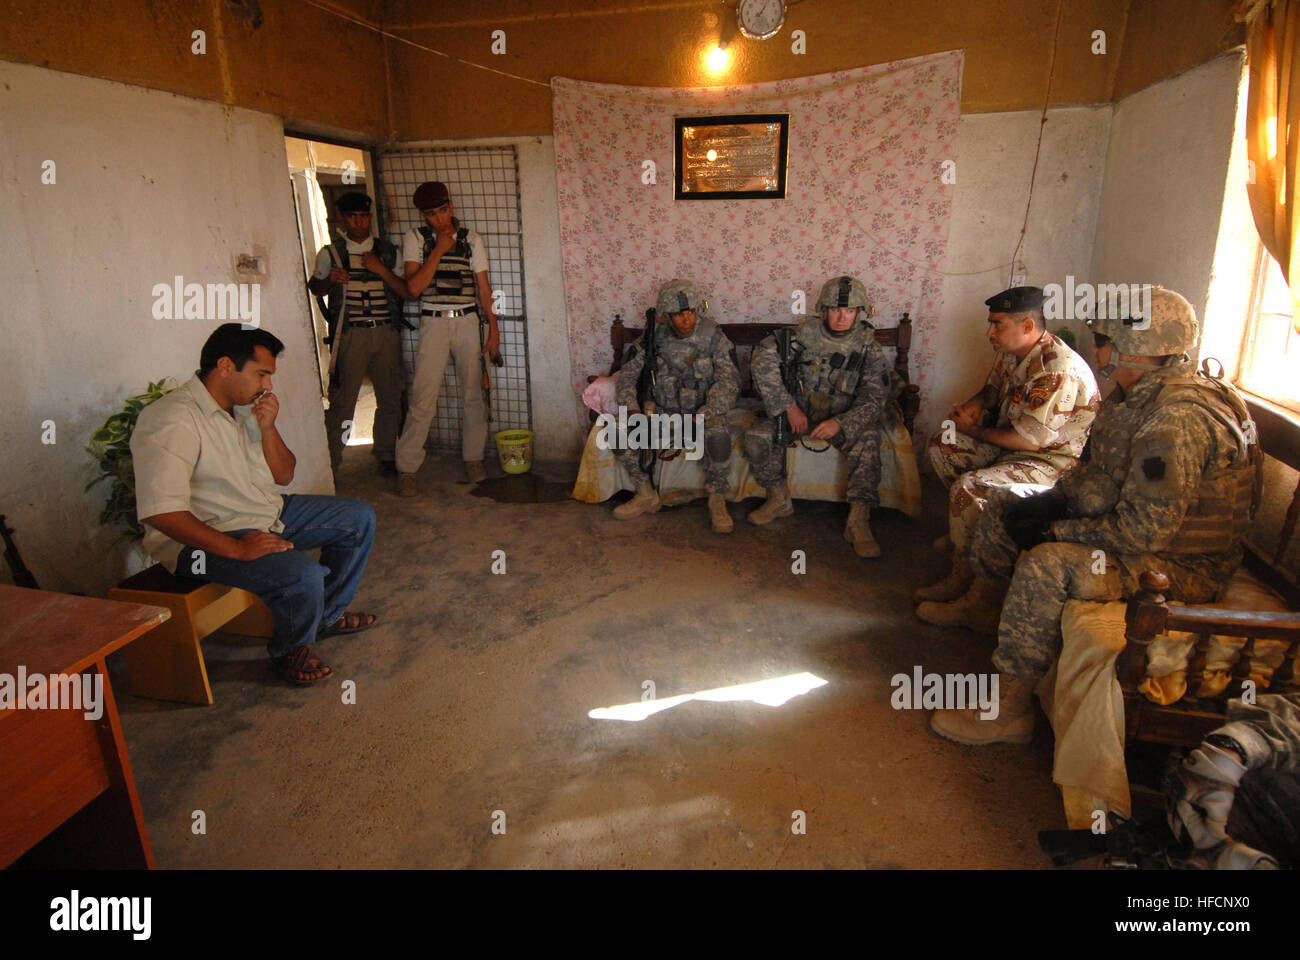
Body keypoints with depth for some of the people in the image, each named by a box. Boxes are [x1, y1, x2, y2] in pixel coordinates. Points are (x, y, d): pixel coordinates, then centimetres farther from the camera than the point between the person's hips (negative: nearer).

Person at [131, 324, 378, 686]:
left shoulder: (243, 411, 8)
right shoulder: (172, 419, -22)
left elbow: (284, 476, 12)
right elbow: (161, 510, -31)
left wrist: (268, 428, -6)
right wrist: (236, 548, -31)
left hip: (267, 513, 10)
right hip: (205, 538, -10)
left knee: (360, 517, 8)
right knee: (304, 575, -32)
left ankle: (328, 615, 22)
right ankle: (290, 651, 1)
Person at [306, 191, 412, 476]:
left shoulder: (387, 252, 12)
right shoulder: (330, 254, 10)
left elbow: (409, 293, 6)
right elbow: (314, 288, 20)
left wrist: (382, 270, -8)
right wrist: (329, 279, -2)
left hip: (385, 333, 2)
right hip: (350, 334, -2)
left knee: (390, 397, 4)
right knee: (342, 400, -6)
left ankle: (386, 457, 19)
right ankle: (330, 462, 3)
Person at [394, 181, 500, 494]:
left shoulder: (471, 240, 6)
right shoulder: (416, 238, 2)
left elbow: (483, 287, 8)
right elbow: (414, 287, -8)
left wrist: (493, 328, 3)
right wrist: (438, 250, -11)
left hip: (467, 322, 2)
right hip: (433, 324, -2)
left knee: (472, 393, 5)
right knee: (423, 398, -5)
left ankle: (473, 457, 20)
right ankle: (406, 467, 3)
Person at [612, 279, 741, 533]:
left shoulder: (712, 337, -9)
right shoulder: (654, 336, -3)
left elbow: (729, 382, -14)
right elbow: (628, 374, 2)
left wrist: (703, 416, -29)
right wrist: (632, 409, -16)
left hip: (702, 410, -3)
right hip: (662, 410, 3)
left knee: (718, 437, -36)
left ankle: (717, 502, -15)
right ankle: (647, 496, -1)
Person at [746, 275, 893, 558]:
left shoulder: (868, 346, -6)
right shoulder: (806, 333, -9)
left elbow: (876, 396, -11)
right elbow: (763, 359, -15)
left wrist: (840, 422, -29)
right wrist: (789, 407, -19)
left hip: (844, 420, -1)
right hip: (799, 413, 1)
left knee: (868, 438, -32)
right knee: (757, 436, -22)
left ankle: (858, 521, -27)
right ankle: (779, 499, -1)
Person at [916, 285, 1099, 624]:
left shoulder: (1058, 370, -27)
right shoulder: (1012, 353, 3)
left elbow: (1029, 439, -29)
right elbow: (992, 389, 23)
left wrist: (976, 431, -15)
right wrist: (974, 405, -1)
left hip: (1052, 461, -10)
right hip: (1009, 446, 10)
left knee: (969, 487, -29)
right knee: (942, 442, 7)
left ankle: (968, 590, -17)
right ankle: (969, 527, 17)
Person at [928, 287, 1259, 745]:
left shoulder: (1179, 420, -29)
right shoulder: (1136, 394, 4)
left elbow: (1144, 530, -33)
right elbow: (1097, 470, 14)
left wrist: (1061, 530, -21)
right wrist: (1051, 501, -4)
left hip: (1181, 565, -10)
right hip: (1144, 524, 10)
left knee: (1048, 565, -33)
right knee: (1005, 510, 7)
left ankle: (1009, 710, -21)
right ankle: (976, 607, 21)